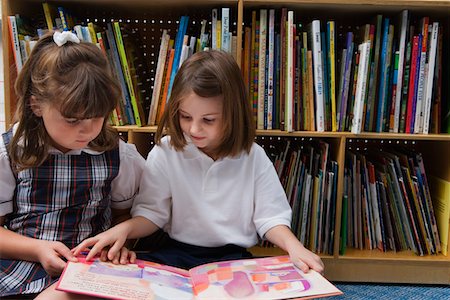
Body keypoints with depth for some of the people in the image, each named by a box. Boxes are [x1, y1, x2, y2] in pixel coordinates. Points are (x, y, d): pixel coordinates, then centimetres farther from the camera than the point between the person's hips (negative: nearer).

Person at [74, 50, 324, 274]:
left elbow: (270, 216, -1)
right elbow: (151, 212, -1)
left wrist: (293, 246, -19)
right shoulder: (165, 152, -6)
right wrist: (123, 229, -21)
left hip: (233, 257, -1)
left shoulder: (253, 156, -4)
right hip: (177, 253, 2)